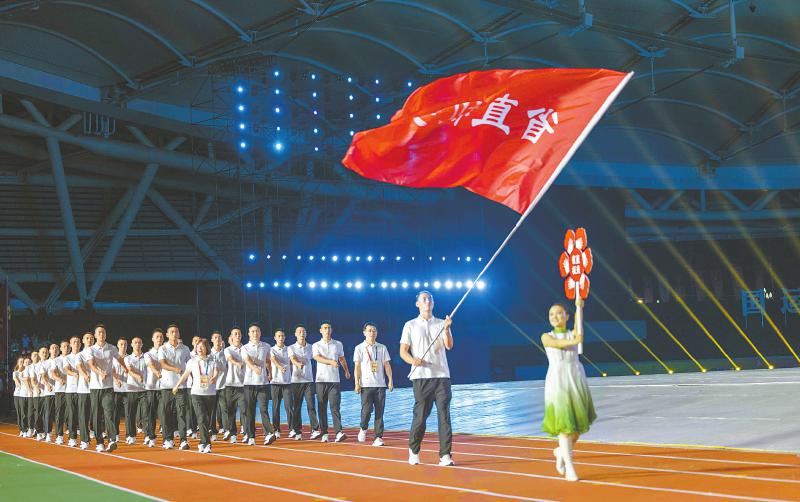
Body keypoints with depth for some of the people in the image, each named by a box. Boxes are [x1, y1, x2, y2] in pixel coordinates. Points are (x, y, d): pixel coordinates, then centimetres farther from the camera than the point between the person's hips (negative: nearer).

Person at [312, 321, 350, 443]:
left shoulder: (338, 344, 12)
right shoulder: (316, 346, 5)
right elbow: (317, 358, -14)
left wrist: (346, 370, 40)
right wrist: (331, 361, -30)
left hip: (334, 380, 0)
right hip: (321, 380, 0)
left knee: (335, 407, -10)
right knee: (322, 408, 2)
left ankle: (339, 432, -19)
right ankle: (324, 433, 7)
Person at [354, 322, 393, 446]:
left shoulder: (382, 348, 13)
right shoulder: (359, 348, 5)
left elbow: (387, 365, 11)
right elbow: (357, 366, 1)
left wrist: (390, 380, 1)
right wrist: (357, 383, -8)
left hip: (380, 385, 3)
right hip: (366, 385, -2)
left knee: (379, 412, -1)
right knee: (366, 410, -10)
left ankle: (378, 437, 1)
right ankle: (363, 429, 18)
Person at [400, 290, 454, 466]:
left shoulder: (441, 324, 12)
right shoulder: (410, 325, 10)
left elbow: (449, 346, -2)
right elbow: (403, 351, 6)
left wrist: (446, 329, -20)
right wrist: (413, 360, -15)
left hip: (442, 376, 1)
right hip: (421, 377, -1)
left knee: (444, 415, -6)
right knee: (420, 415, -1)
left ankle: (445, 455, -7)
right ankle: (413, 451, 17)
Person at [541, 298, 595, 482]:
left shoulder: (573, 334, 12)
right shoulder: (546, 337, 7)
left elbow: (579, 327, -10)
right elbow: (556, 343, -15)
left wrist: (579, 308, -26)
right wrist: (573, 341, -34)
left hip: (576, 379, 2)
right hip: (557, 380, -2)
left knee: (579, 424, 5)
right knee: (565, 424, -9)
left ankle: (561, 451, 32)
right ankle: (569, 467, -3)